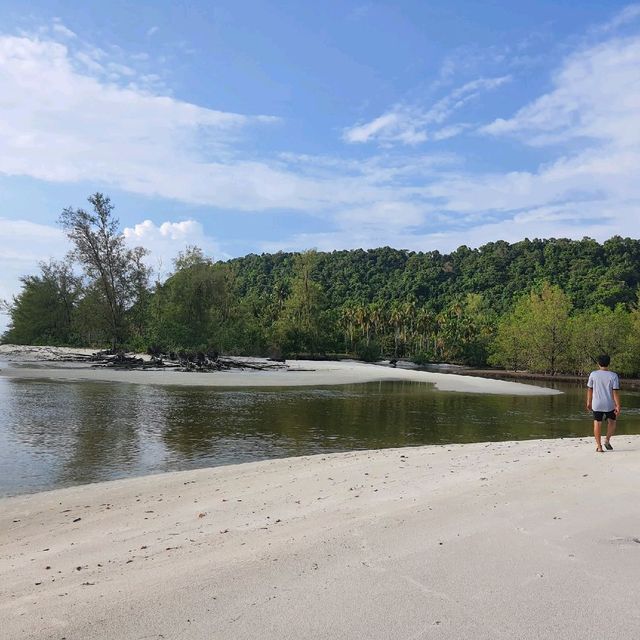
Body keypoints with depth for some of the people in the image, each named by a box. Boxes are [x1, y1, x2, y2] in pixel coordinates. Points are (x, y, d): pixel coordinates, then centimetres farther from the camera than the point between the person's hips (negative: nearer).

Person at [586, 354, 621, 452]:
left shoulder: (593, 374, -4)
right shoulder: (613, 375, -8)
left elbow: (589, 390, 2)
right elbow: (615, 392, -10)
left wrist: (589, 402, 13)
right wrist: (618, 406, -6)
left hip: (597, 404, 1)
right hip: (609, 404, 0)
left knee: (597, 424, 7)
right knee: (612, 422, 21)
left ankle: (598, 445, 7)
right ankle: (607, 440, 8)